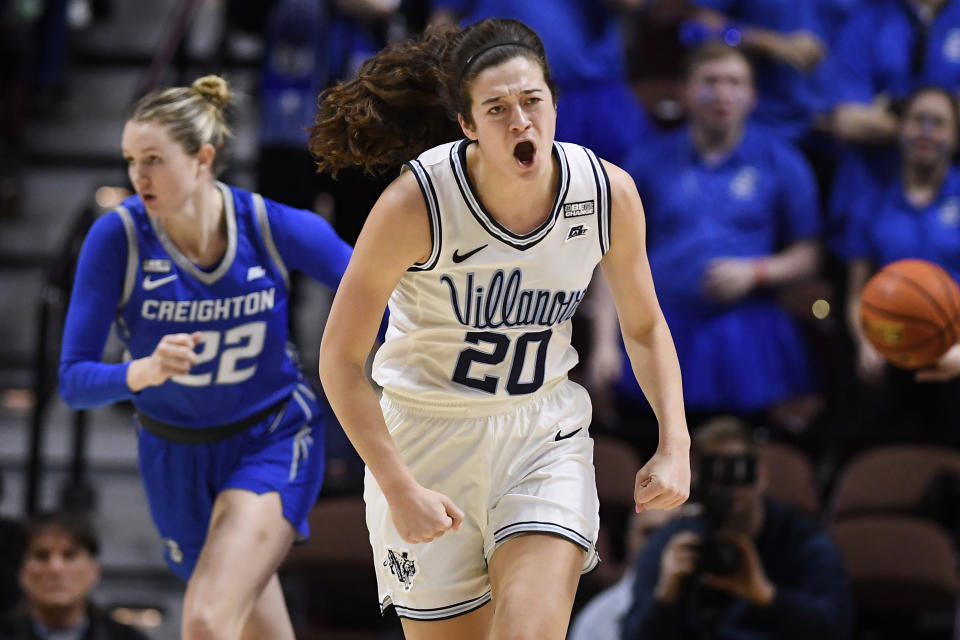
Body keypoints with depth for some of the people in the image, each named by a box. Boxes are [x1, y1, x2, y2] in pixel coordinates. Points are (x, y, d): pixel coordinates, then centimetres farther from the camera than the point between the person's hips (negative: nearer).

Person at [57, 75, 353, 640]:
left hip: (273, 444, -2)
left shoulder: (277, 228, -20)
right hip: (176, 457, 2)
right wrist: (145, 372, -39)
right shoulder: (117, 238, -20)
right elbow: (73, 380, -20)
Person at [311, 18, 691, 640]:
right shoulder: (416, 205, -22)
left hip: (545, 436, 2)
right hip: (426, 435, -2)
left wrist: (676, 444, -5)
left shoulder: (610, 193, -11)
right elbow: (340, 360, -14)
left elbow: (645, 327, 7)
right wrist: (399, 488, -19)